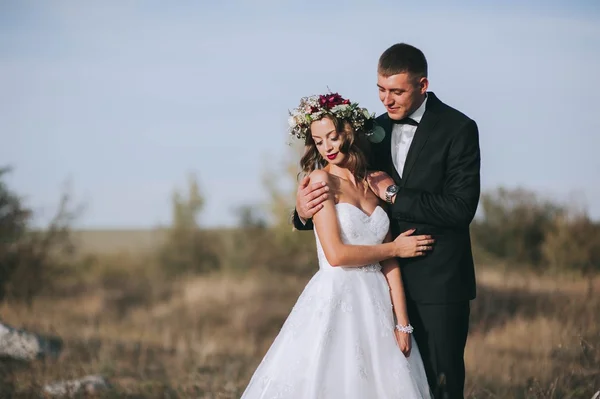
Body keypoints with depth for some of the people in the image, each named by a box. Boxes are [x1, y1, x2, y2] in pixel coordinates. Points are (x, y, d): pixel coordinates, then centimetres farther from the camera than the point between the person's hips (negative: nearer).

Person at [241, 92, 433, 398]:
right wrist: (395, 248, -3)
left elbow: (389, 263, 6)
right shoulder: (321, 179, -4)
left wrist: (402, 323, -1)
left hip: (377, 304, 5)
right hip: (336, 303, -5)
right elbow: (336, 254, -14)